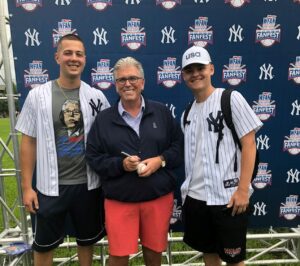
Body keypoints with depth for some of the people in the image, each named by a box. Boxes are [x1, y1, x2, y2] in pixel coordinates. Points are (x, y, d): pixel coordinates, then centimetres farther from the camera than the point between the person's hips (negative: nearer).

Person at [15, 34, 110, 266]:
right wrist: (27, 187, -3)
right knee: (44, 244, 16)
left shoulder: (96, 97, -4)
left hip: (88, 183, 2)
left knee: (87, 239, 21)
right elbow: (28, 142, -3)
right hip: (51, 185, -1)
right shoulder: (38, 96, -7)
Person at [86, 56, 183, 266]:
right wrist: (120, 164, -17)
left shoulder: (162, 112, 2)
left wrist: (161, 160, -13)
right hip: (119, 200, -1)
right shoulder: (103, 119, -1)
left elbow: (180, 146, 4)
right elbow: (93, 158, -1)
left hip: (159, 196, 1)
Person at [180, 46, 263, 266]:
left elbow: (249, 144, -11)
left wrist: (243, 189, -15)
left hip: (228, 197, -5)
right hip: (196, 196, 6)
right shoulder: (189, 112, 9)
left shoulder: (231, 98, -8)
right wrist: (188, 188, 9)